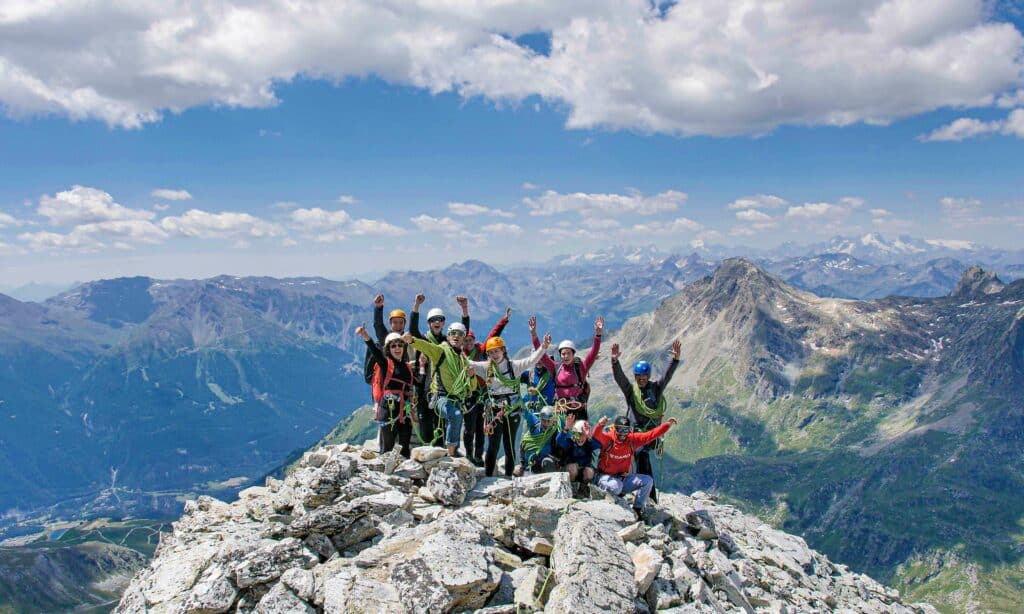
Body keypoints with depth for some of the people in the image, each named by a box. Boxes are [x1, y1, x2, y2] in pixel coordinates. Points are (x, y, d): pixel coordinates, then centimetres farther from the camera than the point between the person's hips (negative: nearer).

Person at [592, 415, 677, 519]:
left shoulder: (633, 440, -1)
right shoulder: (607, 439, -15)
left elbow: (650, 435, -3)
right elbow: (596, 435, -36)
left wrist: (667, 425, -14)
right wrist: (600, 425, -58)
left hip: (624, 478, 6)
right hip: (606, 477, -6)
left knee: (648, 481, -7)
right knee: (616, 486, -38)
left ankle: (637, 509, 3)